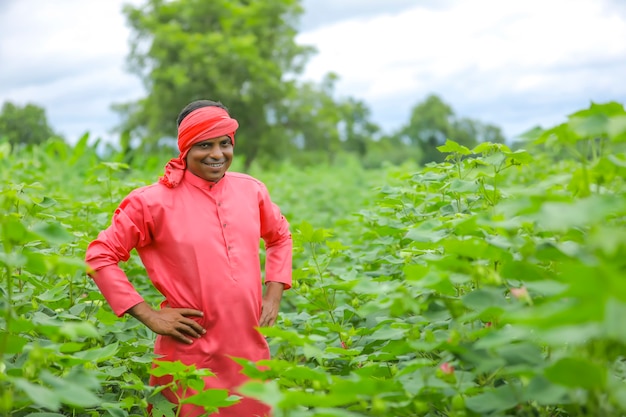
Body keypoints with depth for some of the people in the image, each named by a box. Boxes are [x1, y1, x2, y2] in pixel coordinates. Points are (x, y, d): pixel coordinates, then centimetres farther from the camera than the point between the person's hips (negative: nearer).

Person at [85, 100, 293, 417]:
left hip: (250, 351, 4)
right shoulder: (154, 201, -8)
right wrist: (150, 316, -10)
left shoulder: (251, 190, 4)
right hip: (191, 358, -4)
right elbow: (99, 257, -5)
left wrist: (274, 295, 9)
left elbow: (280, 237, 22)